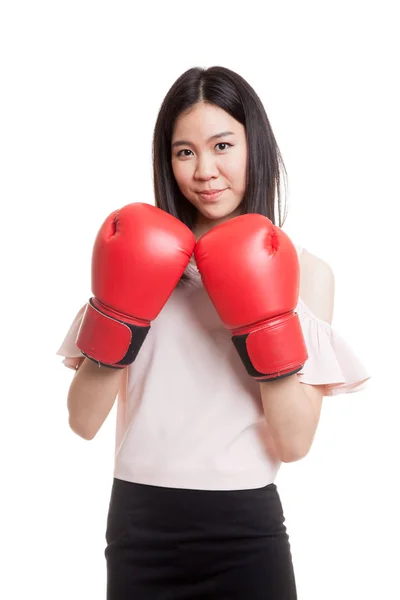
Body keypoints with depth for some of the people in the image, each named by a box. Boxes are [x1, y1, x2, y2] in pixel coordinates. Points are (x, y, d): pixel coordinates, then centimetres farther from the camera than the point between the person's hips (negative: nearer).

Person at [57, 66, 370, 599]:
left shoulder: (305, 272, -2)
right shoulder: (144, 257, 1)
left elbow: (294, 444, -7)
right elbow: (84, 422, -2)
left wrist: (265, 326, -17)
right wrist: (117, 314, -15)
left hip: (245, 529, -1)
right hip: (140, 526, 1)